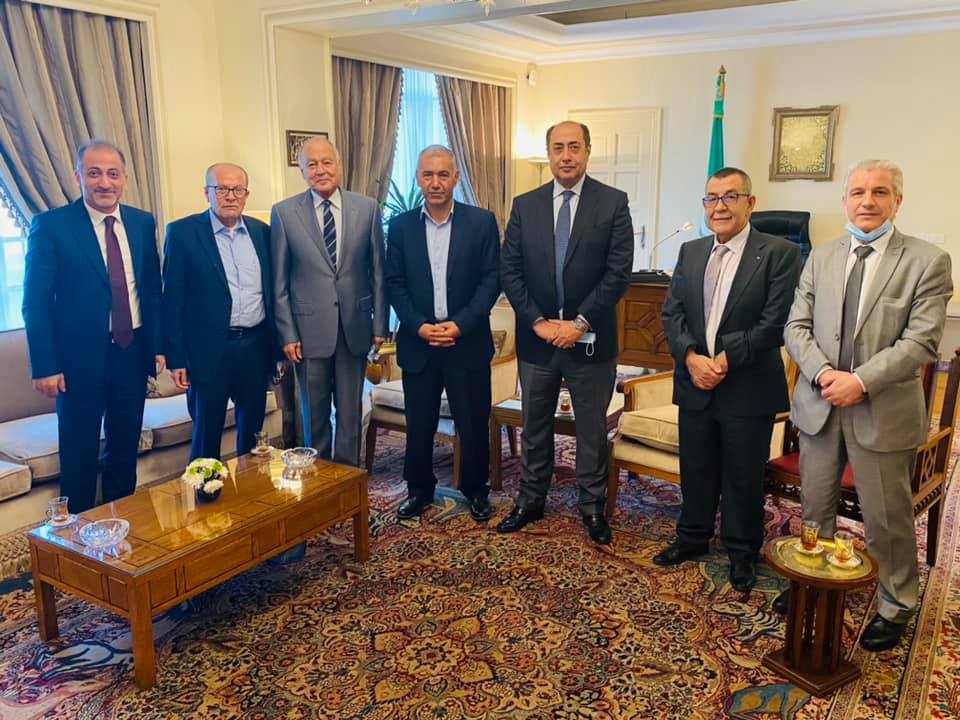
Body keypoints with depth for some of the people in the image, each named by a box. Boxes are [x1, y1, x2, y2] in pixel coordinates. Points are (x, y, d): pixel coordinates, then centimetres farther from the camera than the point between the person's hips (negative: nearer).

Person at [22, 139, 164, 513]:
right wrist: (44, 366, -12)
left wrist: (158, 345, 4)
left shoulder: (143, 223, 5)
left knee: (126, 451, 15)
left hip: (133, 353, 4)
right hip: (80, 357, -4)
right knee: (79, 457, 8)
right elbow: (35, 303, -8)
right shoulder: (50, 225, -8)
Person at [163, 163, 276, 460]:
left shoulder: (262, 232, 7)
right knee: (207, 433, 7)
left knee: (252, 430, 15)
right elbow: (172, 299, -4)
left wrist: (279, 346, 11)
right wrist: (176, 358, -7)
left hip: (256, 347, 4)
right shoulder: (182, 232, -4)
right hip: (209, 350, -4)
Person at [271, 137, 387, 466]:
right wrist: (287, 333, -5)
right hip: (309, 328, -1)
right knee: (314, 413, 11)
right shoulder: (284, 212, -2)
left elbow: (378, 272, 4)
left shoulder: (367, 208, 1)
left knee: (350, 411, 12)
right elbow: (279, 282, 0)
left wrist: (379, 324, 2)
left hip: (355, 326, 1)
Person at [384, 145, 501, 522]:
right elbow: (394, 283, 3)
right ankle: (419, 490, 29)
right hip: (417, 341, 1)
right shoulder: (400, 226, 4)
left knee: (473, 423, 8)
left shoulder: (482, 222, 0)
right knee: (418, 425, 10)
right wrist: (419, 326, -11)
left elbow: (491, 279, -3)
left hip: (467, 341, -1)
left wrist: (460, 324, -13)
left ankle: (476, 490, 27)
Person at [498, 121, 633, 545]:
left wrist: (580, 323, -14)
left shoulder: (613, 203, -4)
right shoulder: (525, 205, 3)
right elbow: (509, 270, 1)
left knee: (592, 428, 11)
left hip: (590, 338, -2)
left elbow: (618, 272, -9)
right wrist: (537, 321, -9)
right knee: (534, 426, 15)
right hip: (536, 336, 2)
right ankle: (530, 501, 31)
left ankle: (592, 506, 27)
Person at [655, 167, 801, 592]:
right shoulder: (690, 253, 8)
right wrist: (691, 357, -13)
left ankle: (742, 554, 27)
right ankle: (693, 537, 36)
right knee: (695, 470, 17)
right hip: (695, 384, 4)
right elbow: (671, 313, 3)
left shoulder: (779, 253, -8)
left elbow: (776, 322, -15)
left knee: (743, 477, 9)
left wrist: (725, 360, -18)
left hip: (749, 389, -4)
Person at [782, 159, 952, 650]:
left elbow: (921, 341, -12)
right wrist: (824, 374, -14)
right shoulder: (821, 258, 8)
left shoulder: (927, 261, -5)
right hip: (819, 405, 4)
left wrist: (861, 381, -20)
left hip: (883, 412, -4)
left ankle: (895, 607, 30)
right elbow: (797, 326, 3)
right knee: (815, 508, 17)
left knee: (886, 518, 9)